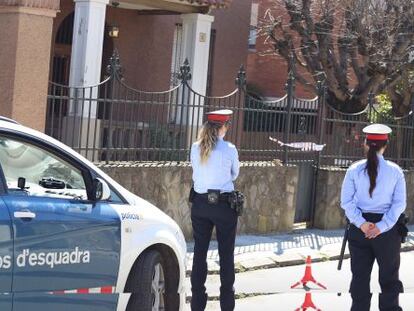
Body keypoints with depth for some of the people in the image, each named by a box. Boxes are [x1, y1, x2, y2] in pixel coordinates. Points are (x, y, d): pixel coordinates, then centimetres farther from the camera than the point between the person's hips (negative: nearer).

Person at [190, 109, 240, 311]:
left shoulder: (195, 148, 0)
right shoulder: (229, 150, -9)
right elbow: (234, 175, 7)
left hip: (200, 204, 3)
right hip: (224, 204, -3)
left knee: (199, 252, 8)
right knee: (226, 254, 4)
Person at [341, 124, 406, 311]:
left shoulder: (354, 170, -3)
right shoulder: (395, 171, -4)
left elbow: (346, 201, -7)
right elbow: (399, 203, -8)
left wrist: (361, 223, -11)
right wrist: (382, 226, -12)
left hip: (360, 227, 1)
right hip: (387, 229, -1)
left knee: (360, 274, 9)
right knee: (389, 275, 9)